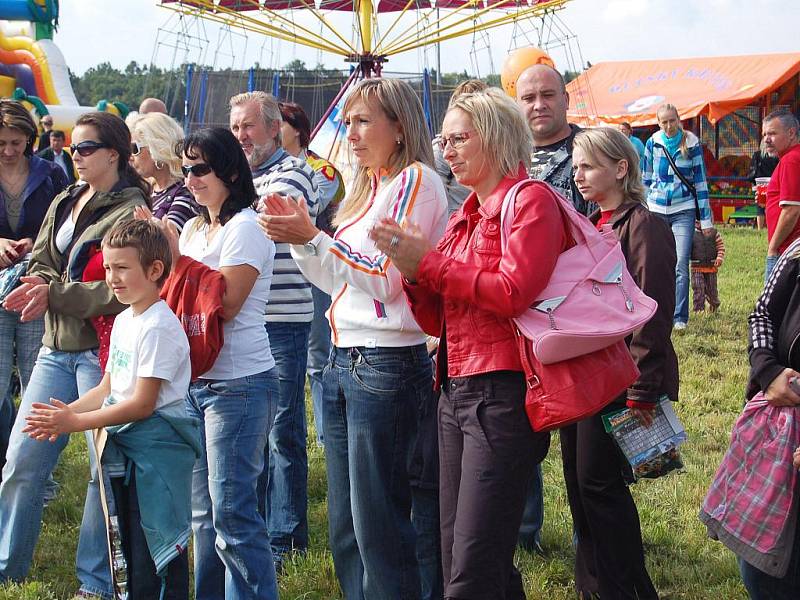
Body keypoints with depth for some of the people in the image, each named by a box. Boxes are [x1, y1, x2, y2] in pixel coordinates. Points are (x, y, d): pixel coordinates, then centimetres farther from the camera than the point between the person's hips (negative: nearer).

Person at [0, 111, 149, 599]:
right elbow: (41, 263, 12)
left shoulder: (130, 211, -8)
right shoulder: (64, 203, 15)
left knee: (106, 466, 2)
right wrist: (40, 286, -10)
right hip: (58, 348, 7)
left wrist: (55, 293, -17)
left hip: (103, 351, -7)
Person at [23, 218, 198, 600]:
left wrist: (75, 422, -19)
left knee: (159, 545, -4)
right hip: (124, 445, 9)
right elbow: (107, 388, 16)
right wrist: (66, 411, -1)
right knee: (130, 543, 18)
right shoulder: (123, 321, 12)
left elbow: (143, 404, -21)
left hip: (157, 445, -9)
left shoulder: (158, 327, -18)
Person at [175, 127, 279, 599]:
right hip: (197, 379, 9)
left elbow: (225, 304, -18)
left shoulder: (246, 228, -10)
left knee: (231, 511, -7)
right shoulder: (194, 228, 15)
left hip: (239, 382, -9)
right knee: (203, 511, 14)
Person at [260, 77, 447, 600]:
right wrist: (298, 237, 6)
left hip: (388, 365, -9)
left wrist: (313, 237, -17)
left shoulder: (417, 180, -9)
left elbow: (385, 277, -16)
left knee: (379, 528, -1)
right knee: (346, 528, 15)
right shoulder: (370, 186, 17)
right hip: (343, 361, 9)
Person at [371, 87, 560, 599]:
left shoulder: (531, 200, -5)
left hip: (504, 394, -9)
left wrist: (428, 262, -12)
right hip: (455, 393, 9)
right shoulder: (464, 217, 18)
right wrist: (410, 267, -1)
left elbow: (514, 292, -19)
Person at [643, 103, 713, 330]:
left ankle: (679, 317, -5)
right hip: (657, 209, 3)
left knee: (680, 265, -10)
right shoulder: (652, 143, 3)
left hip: (683, 211, -2)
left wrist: (705, 218, 1)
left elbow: (700, 181, 2)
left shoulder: (692, 144, -2)